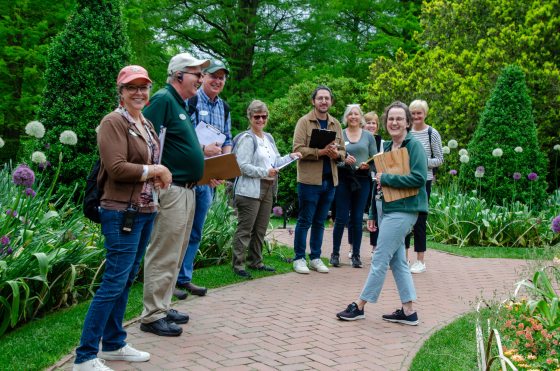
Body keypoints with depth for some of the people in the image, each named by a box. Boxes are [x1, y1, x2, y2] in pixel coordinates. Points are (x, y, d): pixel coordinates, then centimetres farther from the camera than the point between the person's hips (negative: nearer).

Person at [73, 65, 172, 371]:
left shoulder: (146, 125, 15)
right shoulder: (113, 122, -11)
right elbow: (117, 168, -21)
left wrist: (157, 174, 6)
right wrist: (155, 170, -12)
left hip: (145, 211, 9)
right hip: (121, 212, -9)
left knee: (127, 279, 14)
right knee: (115, 281, -9)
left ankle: (113, 344, 25)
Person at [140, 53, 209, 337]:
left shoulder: (180, 104, 18)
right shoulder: (163, 99, -12)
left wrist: (202, 155, 13)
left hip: (186, 190, 10)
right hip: (171, 189, -10)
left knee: (175, 256, 16)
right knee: (163, 256, -4)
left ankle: (162, 307, 27)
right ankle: (152, 316, 4)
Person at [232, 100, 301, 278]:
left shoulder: (268, 138, 17)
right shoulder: (247, 138, -8)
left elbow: (276, 162, 20)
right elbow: (242, 166, -17)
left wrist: (291, 157, 5)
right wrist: (265, 172, -20)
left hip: (267, 190, 8)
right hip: (249, 190, -8)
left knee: (260, 229, 14)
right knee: (245, 229, -5)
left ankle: (255, 261, 24)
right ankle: (238, 264, 0)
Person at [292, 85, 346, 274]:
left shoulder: (336, 124, 13)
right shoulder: (304, 122, -4)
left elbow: (342, 151, 15)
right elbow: (298, 149, -13)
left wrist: (336, 154, -8)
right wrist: (321, 151, -23)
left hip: (330, 180, 5)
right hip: (309, 179, -5)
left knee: (320, 222, 12)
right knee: (305, 221, 1)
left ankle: (315, 258, 21)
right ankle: (299, 258, 10)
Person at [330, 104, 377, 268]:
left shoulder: (368, 136, 8)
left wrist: (367, 165, -13)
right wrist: (343, 160, -18)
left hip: (362, 180, 1)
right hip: (343, 179, -1)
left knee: (357, 218, 5)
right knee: (341, 218, -1)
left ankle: (356, 255, 13)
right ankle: (335, 253, 10)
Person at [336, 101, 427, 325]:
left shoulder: (414, 146, -10)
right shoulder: (387, 147, 14)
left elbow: (419, 178, -22)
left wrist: (386, 179, -17)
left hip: (403, 211, -9)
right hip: (389, 210, 9)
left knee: (380, 260, -2)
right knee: (397, 261, 11)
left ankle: (359, 307, 8)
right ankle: (408, 311, 18)